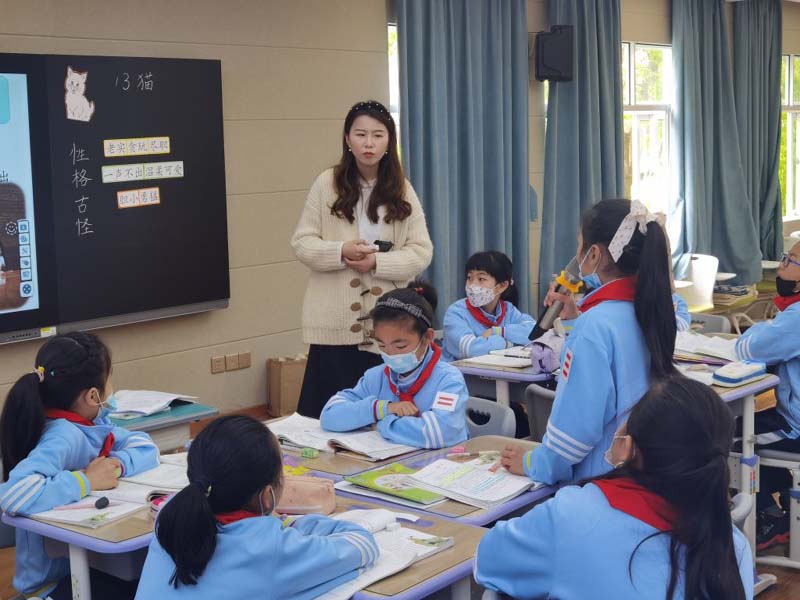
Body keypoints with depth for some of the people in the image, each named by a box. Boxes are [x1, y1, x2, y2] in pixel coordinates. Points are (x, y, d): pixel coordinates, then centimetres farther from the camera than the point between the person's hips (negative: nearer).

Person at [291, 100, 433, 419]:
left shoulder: (402, 191, 6)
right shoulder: (327, 184, 2)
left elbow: (421, 252, 2)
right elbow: (301, 243, 2)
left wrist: (377, 262, -14)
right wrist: (340, 252, -16)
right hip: (335, 322, -1)